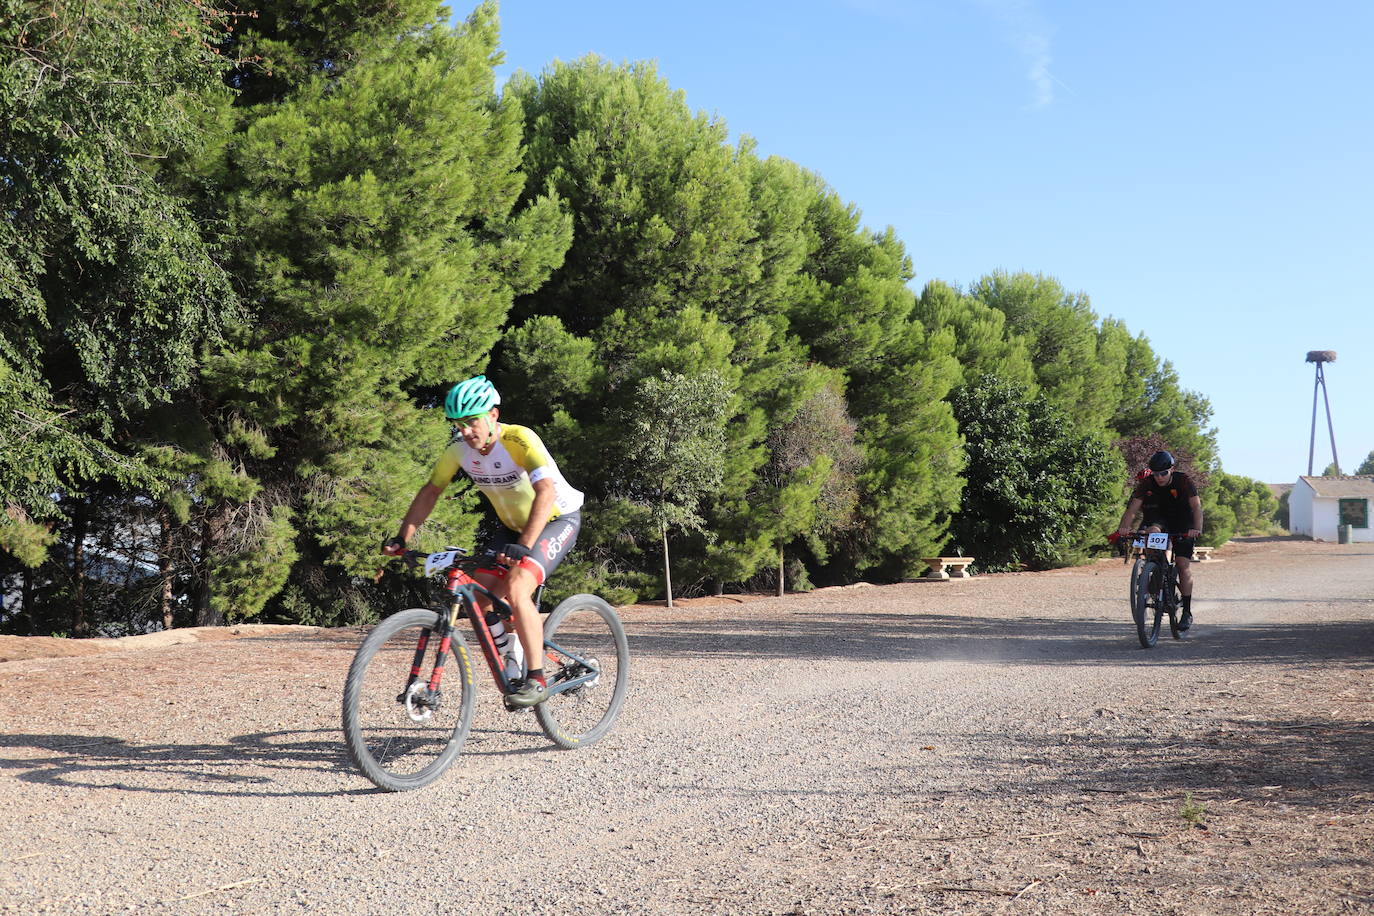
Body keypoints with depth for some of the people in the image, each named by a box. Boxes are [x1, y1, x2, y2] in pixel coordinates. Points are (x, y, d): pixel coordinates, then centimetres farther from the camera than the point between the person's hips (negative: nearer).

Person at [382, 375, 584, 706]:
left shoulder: (520, 440, -29)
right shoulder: (459, 448, -11)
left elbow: (546, 493, -41)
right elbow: (430, 492, 0)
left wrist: (523, 547, -51)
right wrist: (401, 539, -11)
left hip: (557, 520, -7)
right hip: (514, 527, 7)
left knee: (516, 590, -27)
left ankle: (537, 680, -18)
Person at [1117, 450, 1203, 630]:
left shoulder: (1184, 481, -23)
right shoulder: (1146, 484, -18)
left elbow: (1196, 506, -33)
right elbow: (1132, 508, -26)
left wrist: (1197, 529, -50)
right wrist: (1123, 527, -45)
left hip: (1183, 523, -2)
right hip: (1159, 518, 2)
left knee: (1183, 564, -12)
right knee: (1152, 532, -34)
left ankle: (1187, 612, -3)